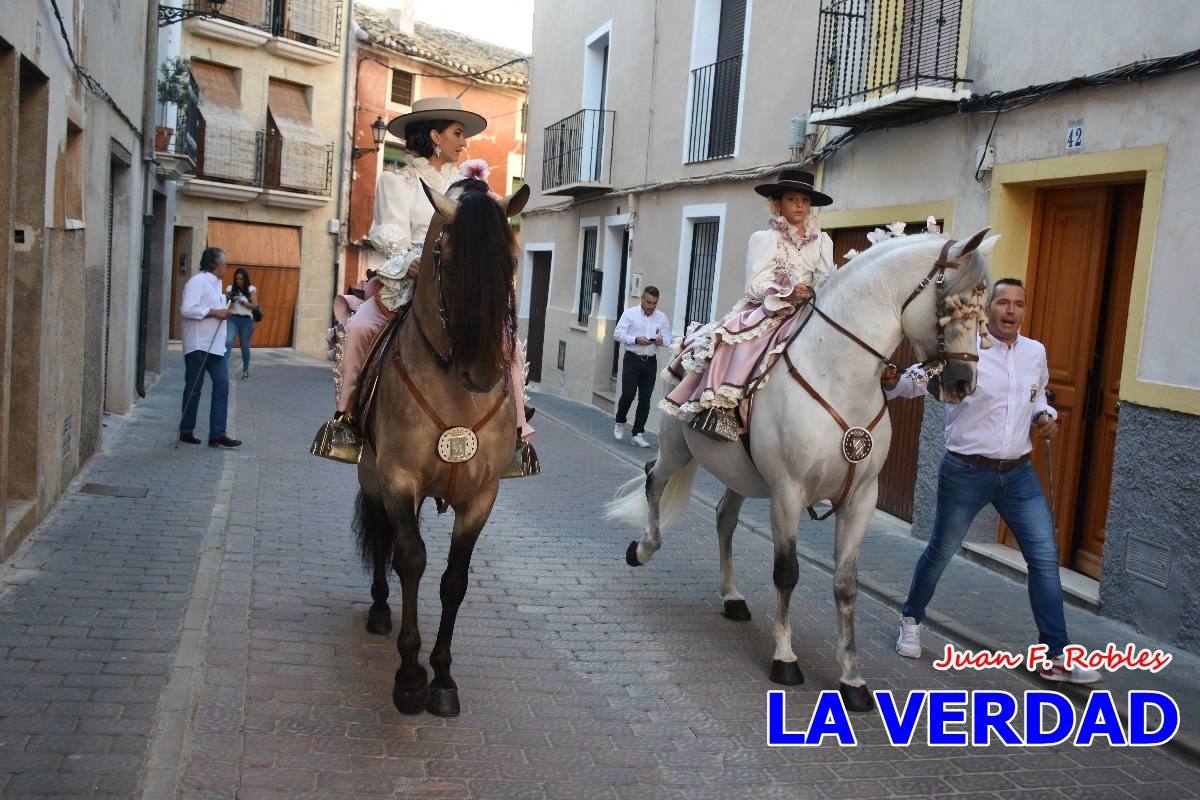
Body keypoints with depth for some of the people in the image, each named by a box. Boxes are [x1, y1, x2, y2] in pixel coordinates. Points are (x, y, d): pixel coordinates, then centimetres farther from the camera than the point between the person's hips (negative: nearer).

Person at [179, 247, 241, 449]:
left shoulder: (216, 283, 16)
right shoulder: (198, 281, -13)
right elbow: (187, 309, -24)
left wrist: (223, 311, 12)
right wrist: (214, 312, -18)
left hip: (216, 346, 8)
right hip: (199, 345, -8)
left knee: (222, 385, 1)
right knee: (193, 388, 3)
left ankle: (217, 434, 2)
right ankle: (186, 431, 17)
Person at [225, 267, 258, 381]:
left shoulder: (251, 289, 0)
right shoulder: (231, 289, 4)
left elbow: (255, 305, -5)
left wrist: (242, 301, -16)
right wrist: (229, 300, -14)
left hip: (246, 320, -1)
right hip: (232, 319, 1)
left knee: (245, 346, 8)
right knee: (228, 342, -19)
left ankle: (245, 370, 24)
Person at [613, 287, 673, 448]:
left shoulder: (662, 318, 8)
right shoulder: (630, 313, -1)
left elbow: (668, 338, 8)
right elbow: (618, 334, -5)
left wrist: (661, 341, -16)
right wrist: (636, 340, -19)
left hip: (650, 362, 3)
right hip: (632, 360, -3)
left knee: (645, 399, 2)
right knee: (628, 395, -8)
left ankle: (638, 434, 10)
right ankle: (620, 423, 20)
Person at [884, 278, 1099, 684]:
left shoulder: (1036, 353, 4)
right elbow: (919, 378, -16)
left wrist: (1045, 416, 0)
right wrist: (892, 383, -38)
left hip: (1019, 473, 4)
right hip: (966, 472, -4)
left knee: (1045, 557, -1)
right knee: (940, 552, 10)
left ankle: (1055, 655, 7)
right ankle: (911, 619, 35)